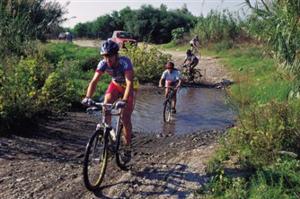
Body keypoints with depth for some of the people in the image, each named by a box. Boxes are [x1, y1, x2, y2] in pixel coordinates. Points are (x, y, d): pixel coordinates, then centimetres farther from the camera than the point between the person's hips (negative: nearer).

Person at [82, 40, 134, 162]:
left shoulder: (125, 62, -36)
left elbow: (129, 83, -44)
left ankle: (128, 148, 6)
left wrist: (124, 100, -58)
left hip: (127, 88, -3)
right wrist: (88, 97, -46)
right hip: (115, 85, 4)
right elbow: (94, 81, -31)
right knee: (106, 104, -26)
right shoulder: (103, 63, -24)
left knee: (125, 119, -9)